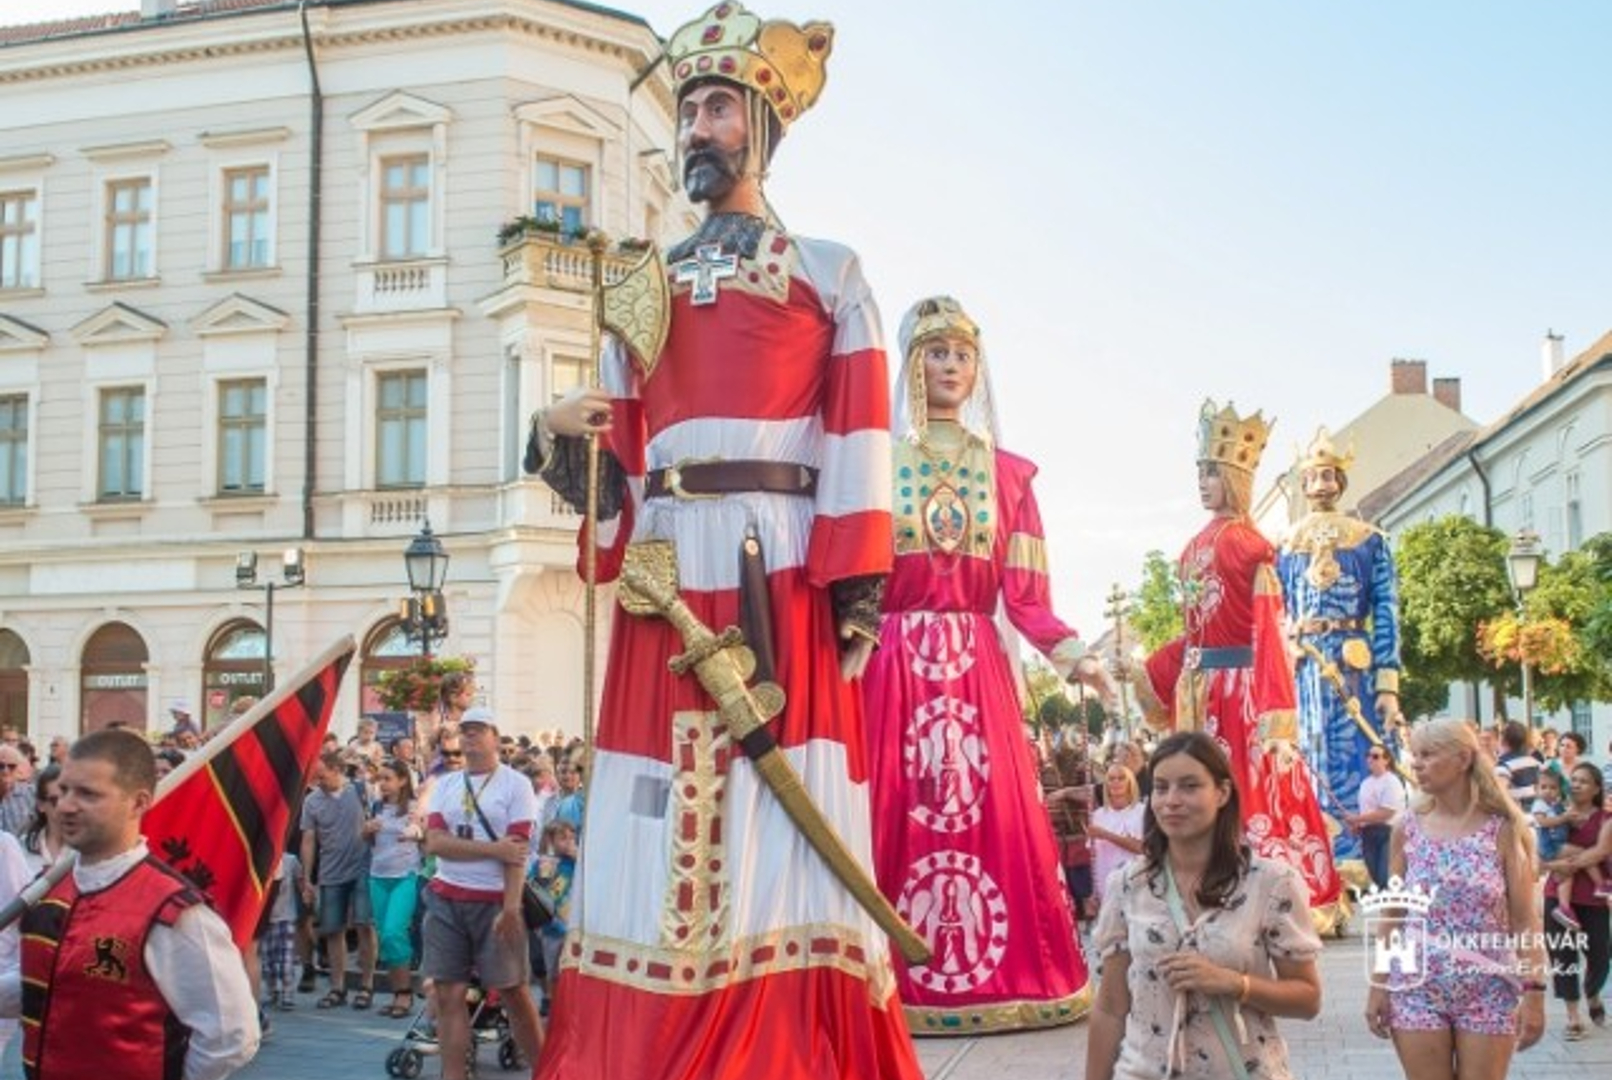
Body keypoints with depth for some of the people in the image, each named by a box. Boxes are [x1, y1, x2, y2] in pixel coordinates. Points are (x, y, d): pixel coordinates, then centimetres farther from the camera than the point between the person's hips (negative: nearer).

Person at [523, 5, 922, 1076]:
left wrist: (858, 584, -10)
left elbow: (860, 437, 0)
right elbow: (621, 447, 18)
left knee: (787, 829, -6)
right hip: (666, 578, 4)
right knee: (660, 834, 1)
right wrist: (565, 446, -5)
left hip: (782, 575, -3)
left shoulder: (828, 271, 11)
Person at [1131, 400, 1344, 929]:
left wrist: (1274, 711, -21)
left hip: (1238, 684, -8)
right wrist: (1156, 677, 22)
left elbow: (1268, 631, -15)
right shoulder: (1199, 544, 12)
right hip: (1199, 685, 8)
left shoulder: (1249, 546, -10)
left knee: (1246, 788, -5)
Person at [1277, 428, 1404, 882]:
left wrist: (1388, 685, -10)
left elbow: (1386, 615, -1)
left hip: (1355, 669, -2)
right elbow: (1275, 620, 12)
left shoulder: (1370, 540, 6)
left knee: (1362, 767, -5)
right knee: (1315, 771, 2)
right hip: (1304, 671, 2)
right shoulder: (1287, 546, 13)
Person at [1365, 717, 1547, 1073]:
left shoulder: (1502, 828, -4)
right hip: (1417, 990, 2)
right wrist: (1378, 985, 2)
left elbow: (1525, 920, -4)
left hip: (1488, 992, -1)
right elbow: (1391, 915, 5)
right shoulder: (1406, 828, 1)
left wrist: (1534, 990, -9)